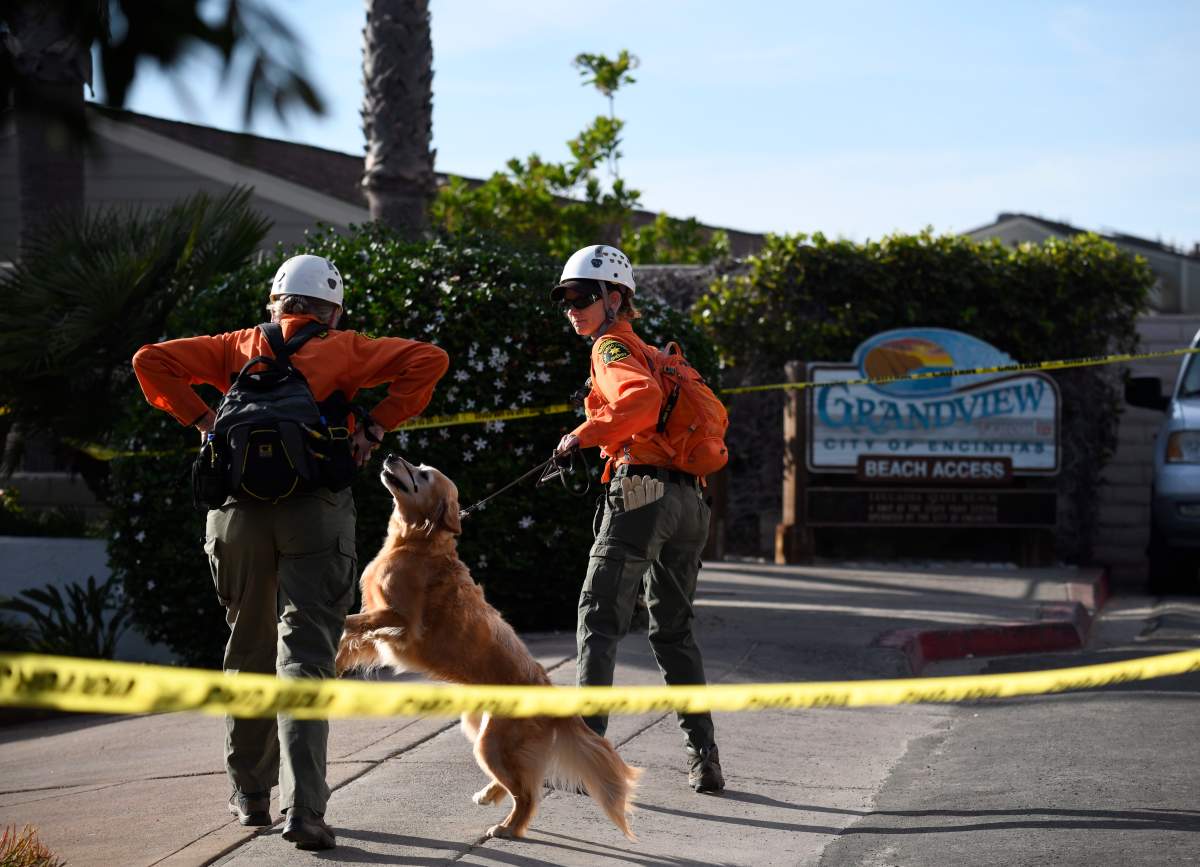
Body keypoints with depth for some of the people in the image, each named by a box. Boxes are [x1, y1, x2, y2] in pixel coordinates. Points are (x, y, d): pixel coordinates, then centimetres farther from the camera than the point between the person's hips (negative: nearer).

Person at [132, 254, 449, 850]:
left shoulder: (239, 347, 18)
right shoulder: (343, 351, 12)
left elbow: (150, 361, 11)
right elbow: (428, 360, 0)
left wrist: (201, 420, 10)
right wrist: (376, 425, 2)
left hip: (241, 509, 2)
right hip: (317, 506, -2)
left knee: (248, 649, 18)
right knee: (305, 655, -5)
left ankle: (250, 794, 25)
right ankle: (303, 808, -18)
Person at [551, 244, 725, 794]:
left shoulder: (613, 347, -2)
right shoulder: (653, 353, 24)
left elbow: (643, 398, -23)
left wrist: (586, 434, -18)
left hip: (641, 491, -8)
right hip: (690, 498, 8)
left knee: (600, 619, -6)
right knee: (673, 629, 15)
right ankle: (704, 757, 11)